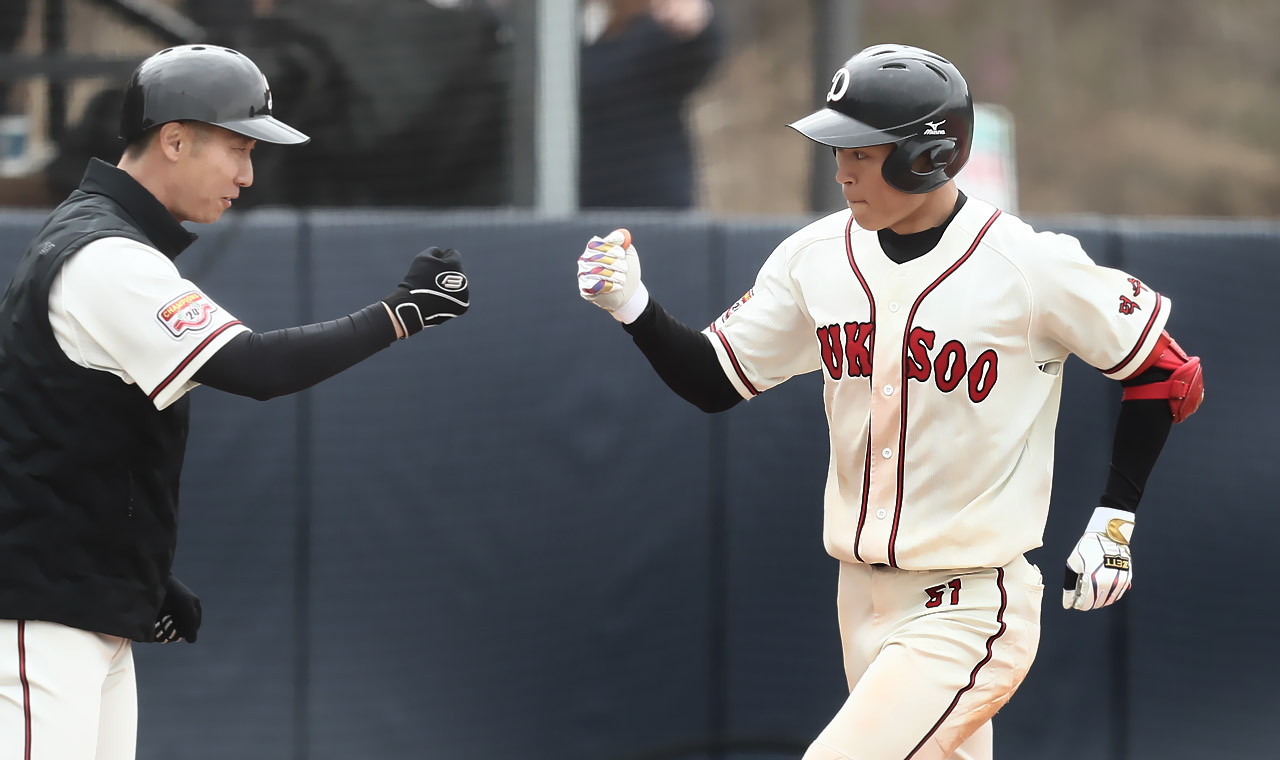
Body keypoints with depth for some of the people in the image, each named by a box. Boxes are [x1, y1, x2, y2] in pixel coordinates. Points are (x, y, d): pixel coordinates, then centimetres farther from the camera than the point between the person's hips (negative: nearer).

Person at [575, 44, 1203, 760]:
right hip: (862, 601, 6)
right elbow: (714, 379, 10)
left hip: (968, 616, -6)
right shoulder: (818, 256, 1)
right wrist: (633, 305, -7)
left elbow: (1169, 374, -3)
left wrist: (1113, 519, -3)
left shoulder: (1030, 266, -15)